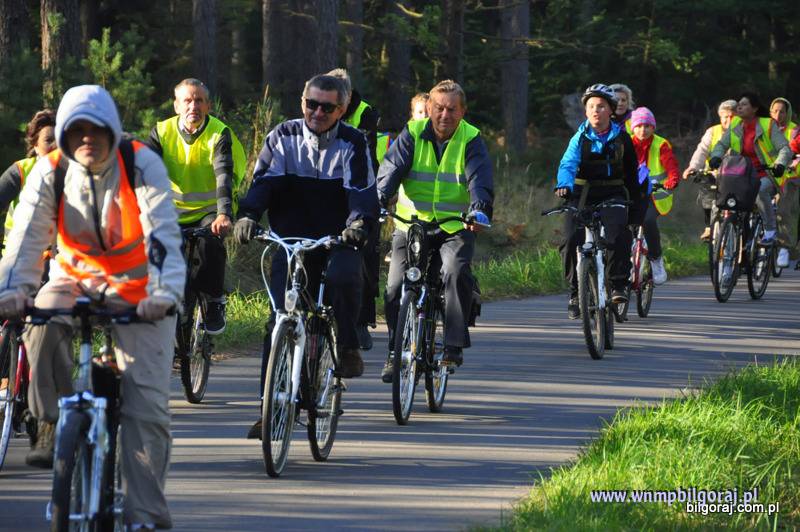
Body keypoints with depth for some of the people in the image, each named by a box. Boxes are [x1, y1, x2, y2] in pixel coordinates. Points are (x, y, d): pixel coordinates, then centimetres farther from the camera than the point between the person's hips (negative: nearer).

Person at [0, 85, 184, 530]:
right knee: (44, 321, -34)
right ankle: (54, 425, -16)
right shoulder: (51, 172, -12)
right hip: (78, 276, 2)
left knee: (146, 404, -11)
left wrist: (163, 294, -44)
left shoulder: (142, 165, -19)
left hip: (137, 289, -2)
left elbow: (163, 234, -28)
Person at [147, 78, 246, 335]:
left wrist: (224, 214, -46)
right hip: (175, 211, 3)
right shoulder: (162, 132, -6)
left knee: (210, 241, -33)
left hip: (210, 210, -3)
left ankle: (214, 301, -13)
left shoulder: (220, 135, -13)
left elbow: (224, 175, -28)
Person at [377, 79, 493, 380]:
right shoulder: (413, 134, 0)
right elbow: (392, 168, -11)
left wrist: (480, 207, -36)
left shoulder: (471, 140, -2)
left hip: (455, 228, -2)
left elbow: (480, 177, -16)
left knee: (456, 271, -29)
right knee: (396, 288, -7)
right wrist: (380, 200, -30)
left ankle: (454, 346, -20)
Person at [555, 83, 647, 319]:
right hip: (583, 194, 1)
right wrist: (564, 185, -38)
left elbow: (631, 171, 11)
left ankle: (619, 284, -18)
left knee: (618, 232, -29)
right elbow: (568, 164, -17)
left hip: (612, 194, -1)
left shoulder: (622, 138, 4)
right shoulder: (580, 138, 0)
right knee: (571, 241, -16)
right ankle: (575, 292, -1)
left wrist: (637, 202, 13)